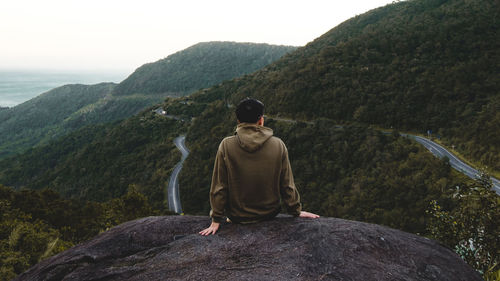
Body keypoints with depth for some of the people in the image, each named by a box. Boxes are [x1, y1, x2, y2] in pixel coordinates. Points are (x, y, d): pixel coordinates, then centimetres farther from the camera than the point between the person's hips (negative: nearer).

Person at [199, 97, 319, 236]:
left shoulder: (226, 145, -15)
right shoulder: (278, 145, -13)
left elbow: (219, 186, -11)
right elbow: (287, 185, -6)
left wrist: (216, 220, -1)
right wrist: (296, 211, 9)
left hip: (238, 217, -1)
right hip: (270, 213, 1)